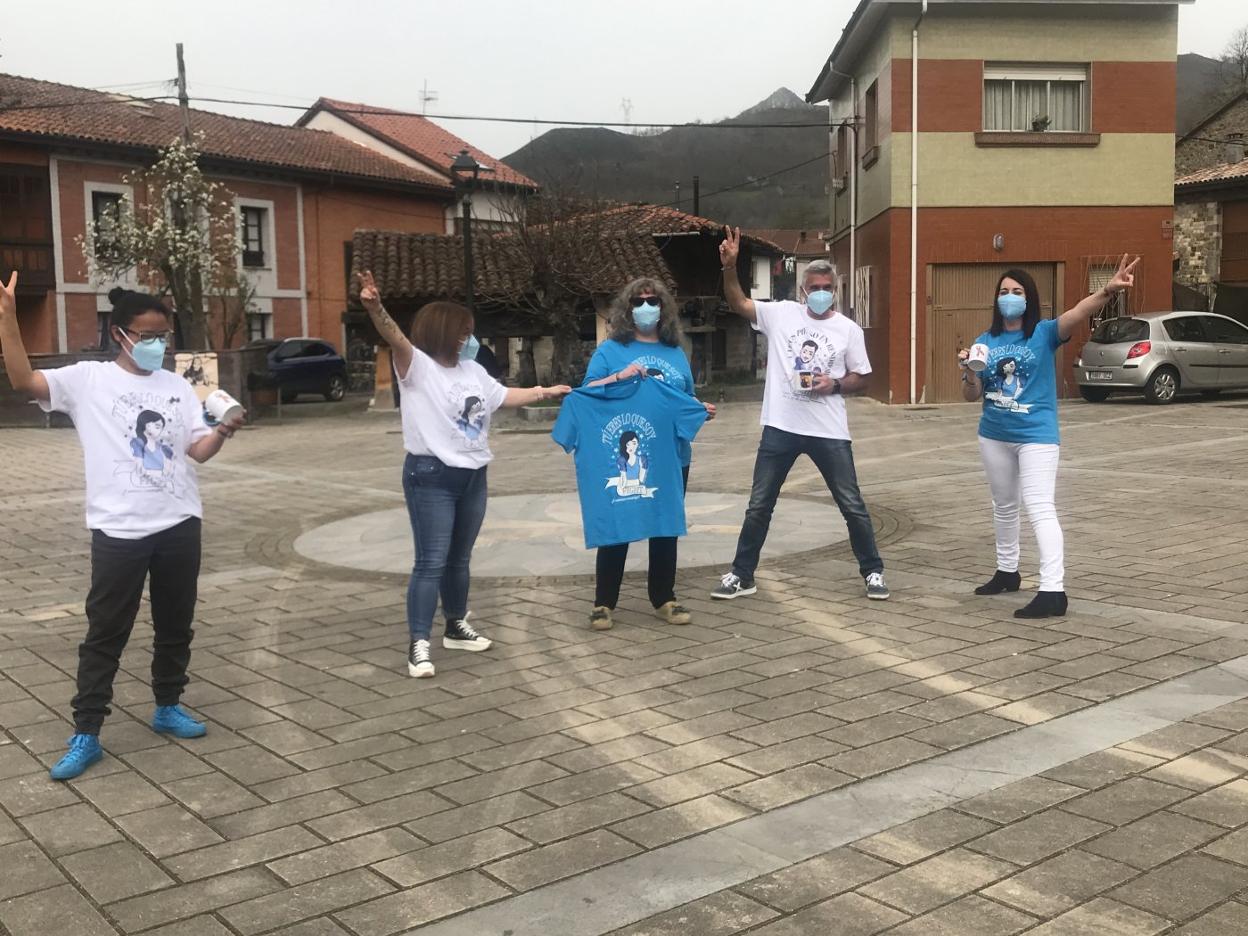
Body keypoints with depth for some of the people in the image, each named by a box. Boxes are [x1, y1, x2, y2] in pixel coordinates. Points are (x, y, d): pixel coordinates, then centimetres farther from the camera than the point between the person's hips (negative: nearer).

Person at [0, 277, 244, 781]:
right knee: (105, 633, 2)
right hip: (119, 530, -4)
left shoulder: (178, 386, 9)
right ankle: (86, 735, 9)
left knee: (175, 625, 15)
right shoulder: (88, 379, -2)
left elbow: (199, 450, 4)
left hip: (179, 524, 4)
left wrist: (223, 431, -18)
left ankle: (168, 707, 33)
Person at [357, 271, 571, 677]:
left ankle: (457, 627, 33)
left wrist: (545, 391, 38)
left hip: (473, 477, 7)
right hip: (431, 478, -7)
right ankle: (418, 644, -6)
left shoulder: (473, 371, 14)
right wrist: (375, 308, -46)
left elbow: (505, 396, 30)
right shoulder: (417, 367, -9)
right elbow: (395, 338, -28)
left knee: (459, 559, 18)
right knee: (431, 563, -9)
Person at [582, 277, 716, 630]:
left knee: (666, 529, 12)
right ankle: (603, 603, 12)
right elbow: (588, 394, -6)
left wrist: (702, 410, -2)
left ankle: (664, 598, 24)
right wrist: (619, 377, -20)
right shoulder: (611, 349, 1)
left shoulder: (676, 353, 13)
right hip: (623, 459, -4)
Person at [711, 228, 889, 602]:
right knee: (759, 505, 8)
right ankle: (741, 575, 20)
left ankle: (873, 572, 22)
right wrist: (730, 266, -20)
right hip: (780, 428, 1)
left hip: (829, 431, 0)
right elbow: (738, 303, -5)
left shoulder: (849, 329, 1)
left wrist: (834, 384, -14)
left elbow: (861, 380, 6)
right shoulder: (781, 314, 1)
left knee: (852, 505, 6)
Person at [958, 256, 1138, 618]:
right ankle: (1007, 571, 37)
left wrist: (1107, 290, -46)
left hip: (1036, 436, -5)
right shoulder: (985, 341, 4)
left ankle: (1053, 591, -17)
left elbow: (1078, 313, -27)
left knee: (1040, 509, -14)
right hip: (993, 436, 5)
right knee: (1003, 506, 19)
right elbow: (972, 396, 5)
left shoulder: (1044, 333, -7)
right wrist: (969, 372, -17)